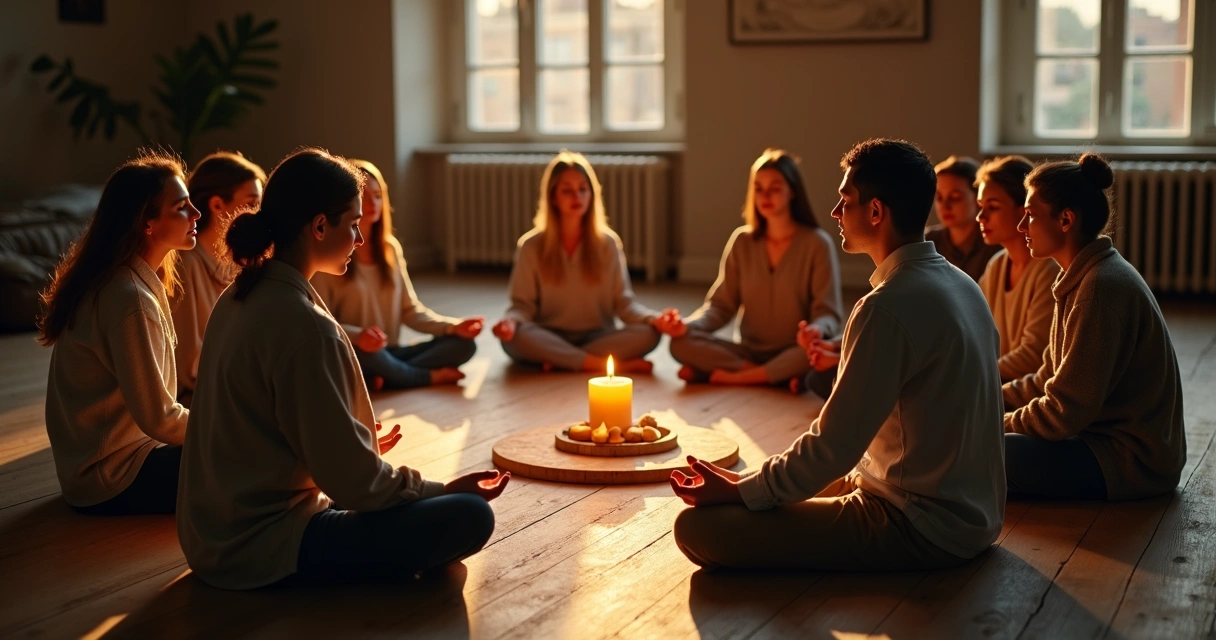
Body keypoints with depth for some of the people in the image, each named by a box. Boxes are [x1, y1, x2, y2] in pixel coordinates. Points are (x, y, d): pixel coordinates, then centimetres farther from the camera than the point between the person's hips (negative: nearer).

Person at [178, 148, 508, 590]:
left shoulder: (238, 299, 6)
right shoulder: (302, 324, -22)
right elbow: (351, 479, -19)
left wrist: (360, 447, 25)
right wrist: (443, 489, -5)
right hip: (263, 550, -10)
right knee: (468, 516, -15)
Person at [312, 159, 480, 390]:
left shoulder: (390, 247, 11)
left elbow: (410, 309, 10)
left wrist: (453, 326, -7)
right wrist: (357, 336, -34)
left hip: (390, 353, 6)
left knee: (463, 343, -13)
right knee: (364, 352, -41)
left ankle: (379, 380, -24)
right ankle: (431, 376, -14)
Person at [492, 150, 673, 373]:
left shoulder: (608, 243, 4)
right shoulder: (531, 246, 1)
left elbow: (623, 301, 3)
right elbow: (523, 304, -1)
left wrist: (655, 318, -18)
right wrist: (511, 320, -26)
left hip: (597, 338, 1)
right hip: (549, 340, -1)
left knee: (648, 333, -27)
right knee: (514, 337, -35)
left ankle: (561, 362, -24)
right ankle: (610, 364, -30)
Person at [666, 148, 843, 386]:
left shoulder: (817, 244, -5)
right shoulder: (742, 241, 4)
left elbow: (828, 315, -9)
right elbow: (722, 305, 3)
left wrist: (817, 330, -34)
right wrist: (687, 324, -18)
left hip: (793, 355, -3)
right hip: (750, 352, 3)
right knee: (682, 343, -22)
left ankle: (734, 376, -23)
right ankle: (779, 377, -22)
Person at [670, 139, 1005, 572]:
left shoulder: (889, 307, -22)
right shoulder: (963, 286, 9)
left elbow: (833, 447, -22)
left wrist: (738, 491, -9)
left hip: (920, 531, -10)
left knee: (698, 526, -18)